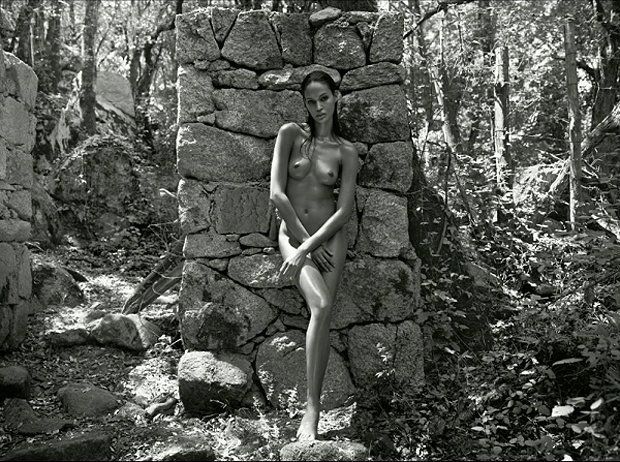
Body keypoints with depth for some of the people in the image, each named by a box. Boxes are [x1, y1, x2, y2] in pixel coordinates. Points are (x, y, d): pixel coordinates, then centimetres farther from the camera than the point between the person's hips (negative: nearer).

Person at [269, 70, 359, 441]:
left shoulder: (346, 152, 3)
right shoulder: (291, 134, 0)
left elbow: (345, 210, -4)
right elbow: (277, 194, -6)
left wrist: (308, 248, -13)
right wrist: (303, 240, -8)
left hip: (330, 237, 2)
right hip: (294, 235, -2)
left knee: (324, 317, -7)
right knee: (321, 306, -23)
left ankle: (312, 410, 4)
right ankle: (313, 408, -17)